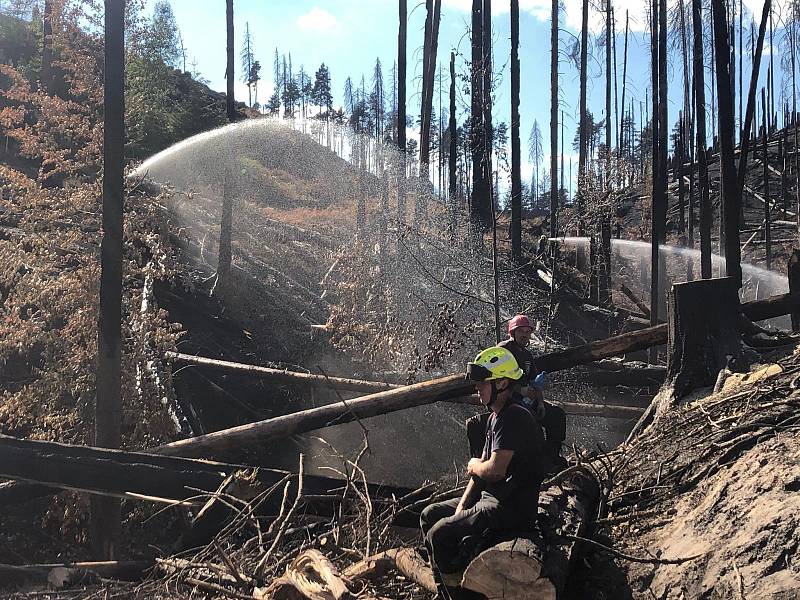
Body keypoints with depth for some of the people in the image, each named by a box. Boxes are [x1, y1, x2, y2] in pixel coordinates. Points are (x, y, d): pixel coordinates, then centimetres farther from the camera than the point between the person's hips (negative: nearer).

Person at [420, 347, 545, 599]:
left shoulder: (513, 418, -20)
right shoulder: (495, 417, 13)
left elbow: (495, 470, -28)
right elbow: (481, 469, 13)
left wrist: (473, 465, -6)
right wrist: (461, 507, 3)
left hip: (512, 509, -11)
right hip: (489, 498, 11)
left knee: (439, 535, -18)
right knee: (429, 516, 14)